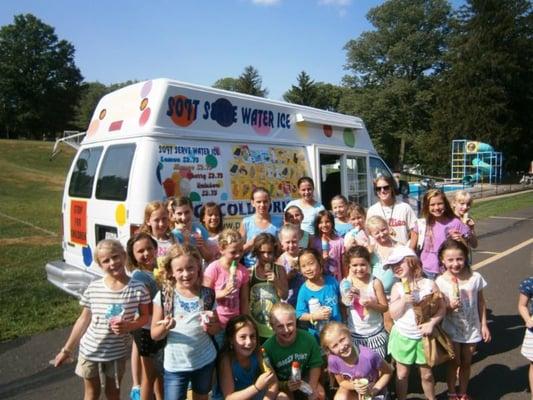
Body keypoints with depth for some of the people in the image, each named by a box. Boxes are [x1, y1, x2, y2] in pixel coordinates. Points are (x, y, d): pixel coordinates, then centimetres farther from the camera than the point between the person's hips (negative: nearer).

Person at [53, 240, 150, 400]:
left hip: (117, 352, -1)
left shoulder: (137, 288, -17)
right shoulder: (93, 288, -13)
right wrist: (67, 349, 6)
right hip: (89, 350, 1)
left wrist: (129, 326, -25)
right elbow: (83, 319, 0)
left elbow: (144, 317, -5)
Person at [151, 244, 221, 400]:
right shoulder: (163, 296, -12)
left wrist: (210, 326, -19)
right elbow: (154, 334, -7)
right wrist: (165, 327, -28)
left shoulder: (208, 294, -7)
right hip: (175, 365, -2)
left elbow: (217, 329, 3)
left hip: (205, 360, 2)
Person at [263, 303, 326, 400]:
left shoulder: (308, 338, -23)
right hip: (281, 384, -2)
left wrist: (312, 387, -19)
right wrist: (285, 385, -36)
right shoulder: (267, 348, -30)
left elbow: (315, 364, -6)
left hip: (303, 377, 2)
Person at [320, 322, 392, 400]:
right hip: (352, 388, 2)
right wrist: (354, 386, -26)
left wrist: (374, 390, -21)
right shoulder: (333, 360, -26)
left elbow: (388, 372, -15)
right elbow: (342, 382, -7)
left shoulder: (369, 355, -35)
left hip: (374, 393, -2)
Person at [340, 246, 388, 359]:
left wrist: (371, 304, -23)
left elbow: (385, 307, -6)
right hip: (354, 333, 2)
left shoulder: (375, 282, -12)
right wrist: (346, 301, -16)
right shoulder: (346, 283, -6)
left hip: (375, 333, -1)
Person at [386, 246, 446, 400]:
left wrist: (431, 323, -19)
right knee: (402, 374, 14)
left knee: (427, 374, 17)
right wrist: (404, 300, -27)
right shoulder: (397, 287, -9)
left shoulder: (429, 284, -10)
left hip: (423, 337, 0)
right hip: (403, 337, 0)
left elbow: (442, 308, -7)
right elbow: (394, 314, -13)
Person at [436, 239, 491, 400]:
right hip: (452, 330, -2)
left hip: (472, 329, 2)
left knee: (466, 363, 19)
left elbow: (481, 302, 0)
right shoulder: (440, 282, -19)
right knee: (454, 363, 15)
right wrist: (449, 307, -30)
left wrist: (484, 325, 2)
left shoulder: (475, 277, -13)